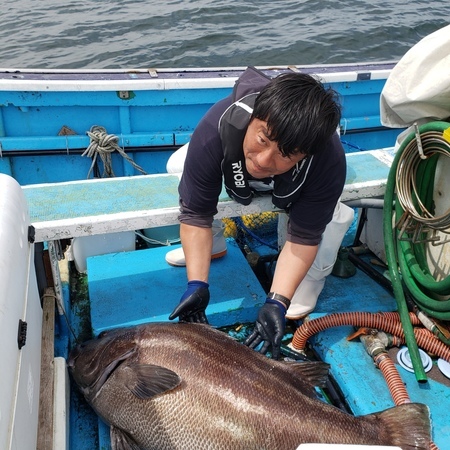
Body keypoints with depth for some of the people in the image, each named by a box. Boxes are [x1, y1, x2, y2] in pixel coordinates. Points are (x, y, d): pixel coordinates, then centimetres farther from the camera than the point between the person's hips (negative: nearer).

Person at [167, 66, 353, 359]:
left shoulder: (329, 162, -43)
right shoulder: (216, 129, -43)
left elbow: (304, 236, -33)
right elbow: (195, 213, -34)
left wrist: (277, 301, -42)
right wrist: (197, 284, -40)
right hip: (235, 166, 2)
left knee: (336, 217, -32)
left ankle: (309, 283, -1)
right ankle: (214, 244, 2)